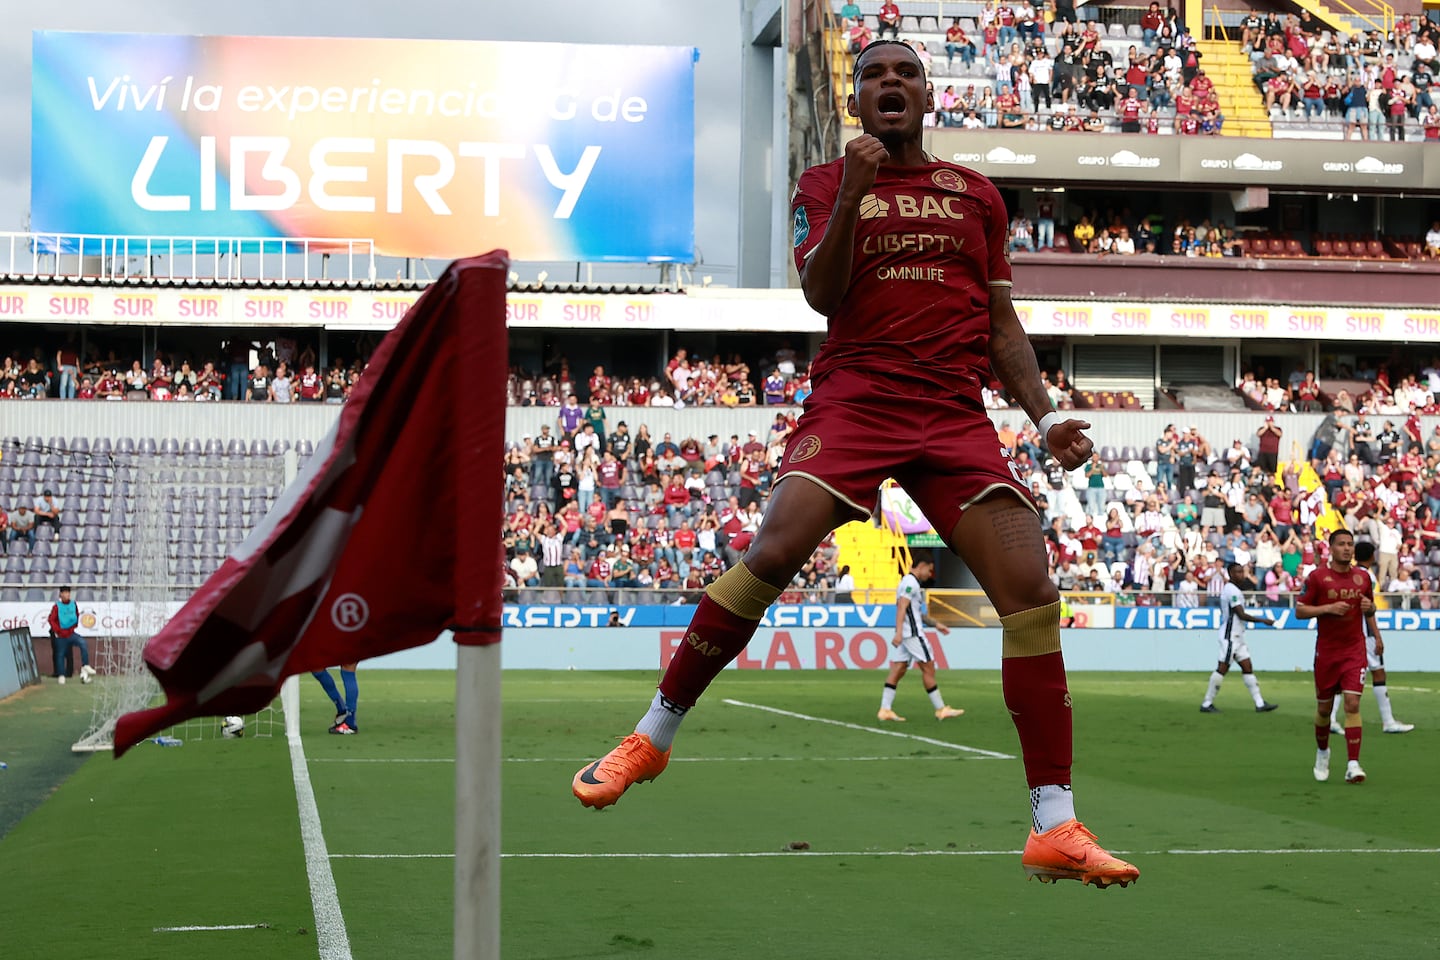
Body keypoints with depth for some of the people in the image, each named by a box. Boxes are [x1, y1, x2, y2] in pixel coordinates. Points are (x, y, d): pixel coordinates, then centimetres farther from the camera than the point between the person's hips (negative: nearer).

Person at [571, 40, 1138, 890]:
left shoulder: (977, 194, 18)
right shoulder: (826, 184, 11)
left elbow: (1001, 322, 19)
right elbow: (820, 296, -3)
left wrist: (1046, 415, 7)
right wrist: (853, 196, -15)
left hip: (957, 413, 2)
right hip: (854, 398, -2)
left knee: (1030, 587, -14)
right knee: (773, 552, -22)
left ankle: (1055, 827, -9)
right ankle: (653, 737, -4)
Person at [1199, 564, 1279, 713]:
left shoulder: (1229, 589, 16)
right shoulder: (1232, 591, -16)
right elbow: (1241, 615, -19)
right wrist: (1263, 620, -14)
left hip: (1237, 636, 10)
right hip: (1230, 636, -10)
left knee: (1247, 668, 6)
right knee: (1222, 669, -6)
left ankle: (1259, 703, 5)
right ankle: (1206, 704, 0)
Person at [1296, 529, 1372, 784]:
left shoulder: (1363, 577, 6)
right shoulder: (1317, 576, -4)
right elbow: (1299, 611, -5)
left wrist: (1369, 607, -1)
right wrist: (1329, 608, -18)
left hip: (1355, 651, 1)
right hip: (1326, 651, -1)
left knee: (1352, 703, -12)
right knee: (1324, 707, 9)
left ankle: (1353, 765, -16)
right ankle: (1322, 751, 36)